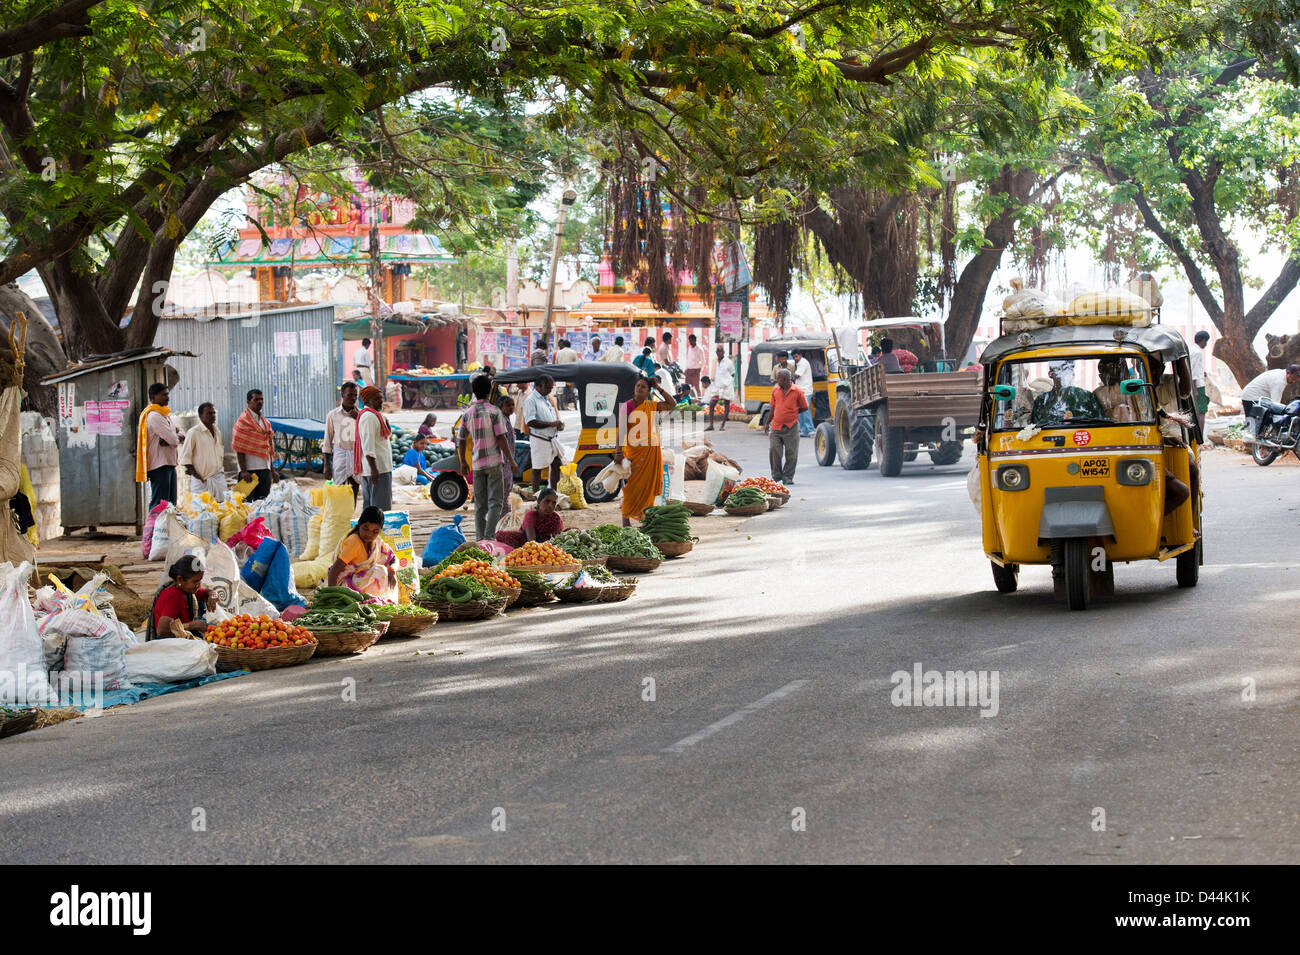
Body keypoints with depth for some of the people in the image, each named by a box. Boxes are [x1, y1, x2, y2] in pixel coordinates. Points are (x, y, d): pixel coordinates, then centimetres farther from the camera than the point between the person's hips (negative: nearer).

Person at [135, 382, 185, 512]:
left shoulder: (165, 414, 18)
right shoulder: (154, 416, -14)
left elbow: (181, 436, 13)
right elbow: (173, 439, -21)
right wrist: (177, 438, 3)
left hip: (169, 464, 10)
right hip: (160, 466, -10)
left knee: (171, 503, 12)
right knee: (159, 504, -11)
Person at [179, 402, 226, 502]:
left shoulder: (217, 431, 12)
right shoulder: (194, 432, -9)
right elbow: (185, 457, -9)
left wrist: (222, 469, 14)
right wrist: (195, 474, -12)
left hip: (218, 478, 6)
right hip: (201, 479, -6)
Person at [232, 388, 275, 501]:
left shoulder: (265, 422, 17)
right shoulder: (243, 421, -6)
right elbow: (240, 449, -12)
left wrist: (272, 470, 18)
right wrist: (244, 471, -18)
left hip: (265, 469, 7)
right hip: (250, 470, -7)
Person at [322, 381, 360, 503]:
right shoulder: (333, 415, 2)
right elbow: (327, 441, 4)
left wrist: (358, 419, -13)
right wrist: (327, 465, 1)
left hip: (356, 456, 2)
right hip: (340, 456, -2)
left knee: (353, 493, 4)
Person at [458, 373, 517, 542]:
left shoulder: (468, 413, 7)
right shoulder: (494, 411, -7)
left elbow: (461, 440, 11)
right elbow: (501, 438, -11)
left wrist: (463, 462, 22)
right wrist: (511, 460, -4)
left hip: (476, 463, 5)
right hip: (494, 461, -5)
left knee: (480, 504, 10)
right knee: (495, 502, -5)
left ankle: (481, 538, 8)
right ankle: (489, 536, -18)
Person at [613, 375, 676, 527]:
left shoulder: (652, 406, 9)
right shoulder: (627, 406, -4)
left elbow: (672, 404, 16)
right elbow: (622, 429, -10)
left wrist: (659, 388, 9)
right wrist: (618, 450, -19)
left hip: (651, 450, 5)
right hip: (633, 450, -5)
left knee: (648, 484, 7)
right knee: (632, 484, -4)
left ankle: (646, 516, 16)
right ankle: (626, 519, 2)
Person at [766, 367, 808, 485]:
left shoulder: (797, 392, -7)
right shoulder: (775, 390, 6)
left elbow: (804, 408, 3)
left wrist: (792, 413, -1)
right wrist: (767, 423, 18)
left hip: (791, 427, -3)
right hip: (776, 427, 3)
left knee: (791, 454, 1)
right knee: (774, 452, -3)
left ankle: (788, 477, 12)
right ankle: (776, 477, 10)